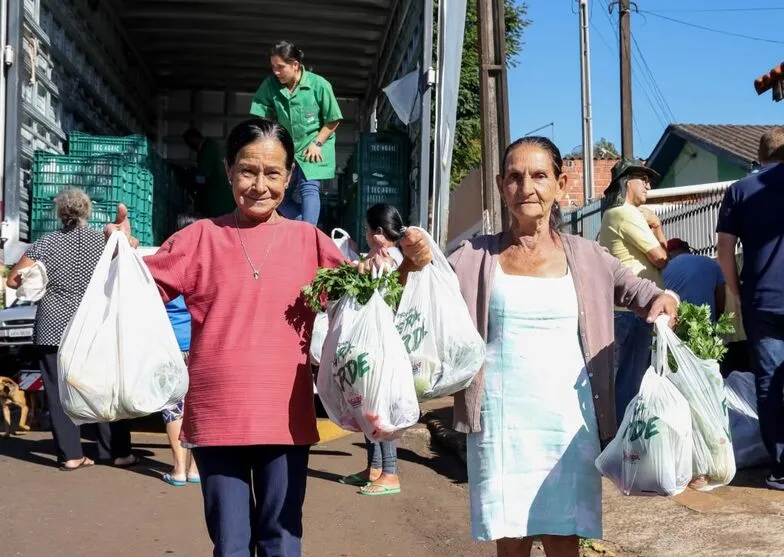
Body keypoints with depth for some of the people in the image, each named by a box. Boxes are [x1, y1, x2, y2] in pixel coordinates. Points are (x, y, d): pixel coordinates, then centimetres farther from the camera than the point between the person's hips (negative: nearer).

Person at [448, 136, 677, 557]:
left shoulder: (586, 257, 5)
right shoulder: (475, 258, 3)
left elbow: (642, 292, 11)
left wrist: (663, 301, -12)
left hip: (568, 420, 1)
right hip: (501, 422, 0)